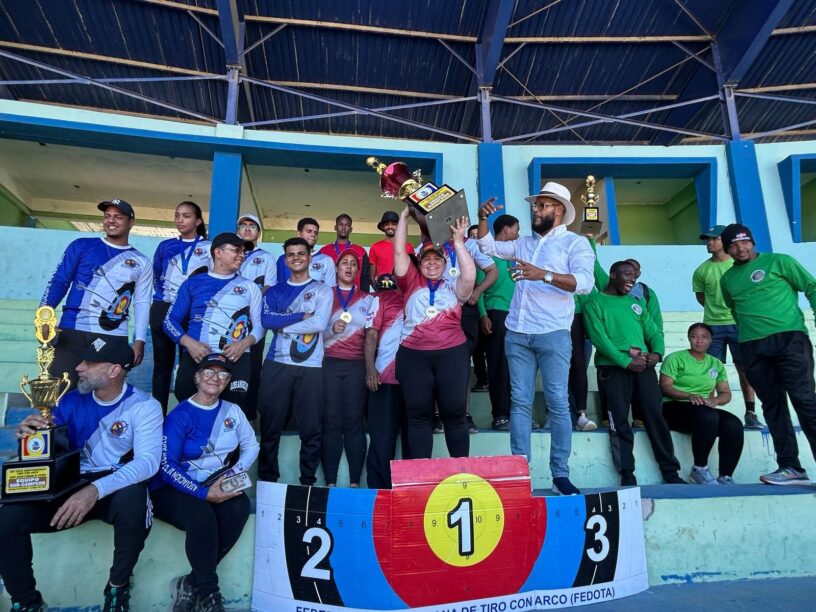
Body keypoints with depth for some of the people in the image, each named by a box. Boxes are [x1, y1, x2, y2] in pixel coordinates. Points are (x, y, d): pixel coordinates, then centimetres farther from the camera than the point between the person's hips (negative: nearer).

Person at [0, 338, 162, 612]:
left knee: (133, 497, -38)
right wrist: (28, 436, -13)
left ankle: (119, 585, -9)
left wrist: (96, 489, -37)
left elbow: (148, 461, -23)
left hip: (119, 490, -4)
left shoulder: (144, 406, -10)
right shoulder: (71, 401, 5)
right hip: (74, 488, 4)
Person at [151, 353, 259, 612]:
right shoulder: (180, 415, -10)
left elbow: (251, 445, 12)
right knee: (202, 515, -35)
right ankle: (208, 591, -11)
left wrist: (236, 471, -9)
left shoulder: (233, 411, 6)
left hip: (218, 484, 4)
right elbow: (167, 466, -16)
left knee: (239, 507, -28)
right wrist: (204, 493, -25)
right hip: (174, 488, -4)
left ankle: (192, 584, -12)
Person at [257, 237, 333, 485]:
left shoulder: (322, 290, 7)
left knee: (311, 428, 2)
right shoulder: (275, 291, 14)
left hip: (310, 366, -2)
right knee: (270, 426, 6)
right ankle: (267, 479, 21)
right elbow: (266, 320, -5)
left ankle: (308, 481, 15)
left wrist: (283, 325, -5)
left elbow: (319, 323, -9)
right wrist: (302, 315, -9)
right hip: (276, 364, 2)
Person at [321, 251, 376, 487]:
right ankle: (330, 483, 3)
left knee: (354, 421, -2)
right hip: (330, 363, 0)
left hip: (357, 364, 0)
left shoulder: (367, 298, 13)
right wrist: (332, 330, -12)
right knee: (331, 421, -2)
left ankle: (355, 483, 2)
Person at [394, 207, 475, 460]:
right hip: (413, 355, 0)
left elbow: (470, 276, -7)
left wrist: (459, 242, -3)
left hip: (452, 353, 0)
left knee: (454, 413, 6)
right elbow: (399, 252, 7)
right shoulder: (412, 283, 13)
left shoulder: (453, 287, 13)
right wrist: (404, 216, 6)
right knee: (418, 415, 5)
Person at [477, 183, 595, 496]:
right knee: (519, 402, 4)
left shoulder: (575, 242, 2)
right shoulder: (524, 243, 19)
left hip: (553, 334, -5)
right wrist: (483, 217, 13)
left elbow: (584, 282, -14)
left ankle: (560, 474, 6)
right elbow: (488, 246, 29)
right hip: (517, 334, 5)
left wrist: (544, 274, -25)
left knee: (558, 403, -2)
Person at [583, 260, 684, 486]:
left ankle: (670, 472, 4)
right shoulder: (594, 302, 4)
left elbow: (653, 331, 16)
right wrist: (626, 362, -16)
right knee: (620, 418, -6)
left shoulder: (636, 303, 23)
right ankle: (627, 474, -1)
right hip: (613, 366, -4)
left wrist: (657, 352, -5)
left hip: (643, 365, 5)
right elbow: (599, 338, -8)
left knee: (655, 414, -3)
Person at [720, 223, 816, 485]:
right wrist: (750, 326, 13)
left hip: (789, 338, -4)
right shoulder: (727, 279, 17)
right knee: (772, 405, 3)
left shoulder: (778, 261, 5)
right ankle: (790, 467, 7)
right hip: (752, 348, 4)